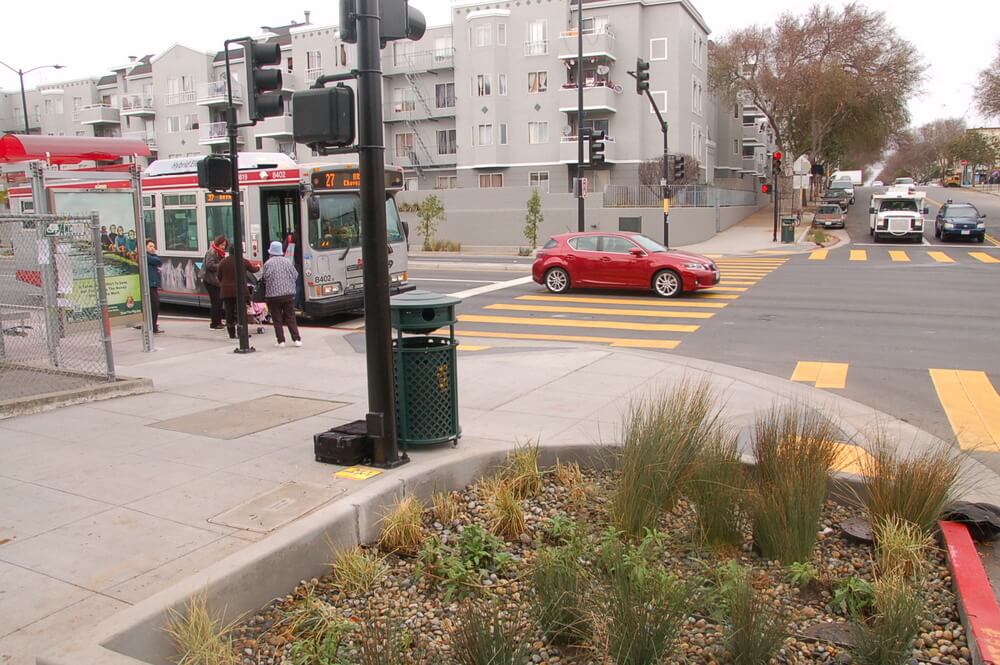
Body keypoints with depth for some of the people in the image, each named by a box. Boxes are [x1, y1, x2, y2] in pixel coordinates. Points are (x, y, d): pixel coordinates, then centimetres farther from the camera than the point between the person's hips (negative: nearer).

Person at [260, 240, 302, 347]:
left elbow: (264, 278, -7)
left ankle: (281, 341, 5)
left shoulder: (268, 263, -7)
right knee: (291, 318, 8)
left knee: (277, 320, 5)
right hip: (289, 294, 3)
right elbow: (295, 276, 5)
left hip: (273, 295, -3)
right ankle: (296, 339, 2)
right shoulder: (288, 261, 3)